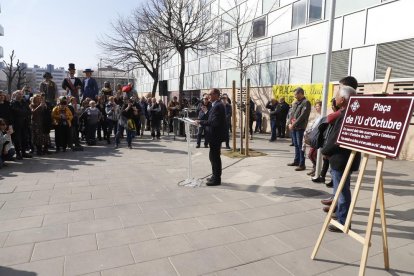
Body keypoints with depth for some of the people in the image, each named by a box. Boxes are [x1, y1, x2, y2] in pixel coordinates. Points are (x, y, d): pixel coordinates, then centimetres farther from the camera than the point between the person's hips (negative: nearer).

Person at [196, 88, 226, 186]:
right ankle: (216, 177, 27)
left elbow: (214, 122, -25)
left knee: (214, 156, -2)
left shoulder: (217, 106, -18)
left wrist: (201, 122, -18)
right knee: (214, 156, 17)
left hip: (216, 136, -10)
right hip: (215, 135, 10)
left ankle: (216, 179, 8)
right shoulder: (217, 105, 15)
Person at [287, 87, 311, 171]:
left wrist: (294, 125, -16)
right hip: (294, 127, 8)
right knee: (296, 145, 15)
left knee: (300, 145, -6)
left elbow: (302, 116, -16)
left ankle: (302, 164, -2)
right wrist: (290, 123, 1)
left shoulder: (306, 103, -9)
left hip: (300, 128, -8)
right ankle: (296, 161, 26)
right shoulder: (295, 103, 16)